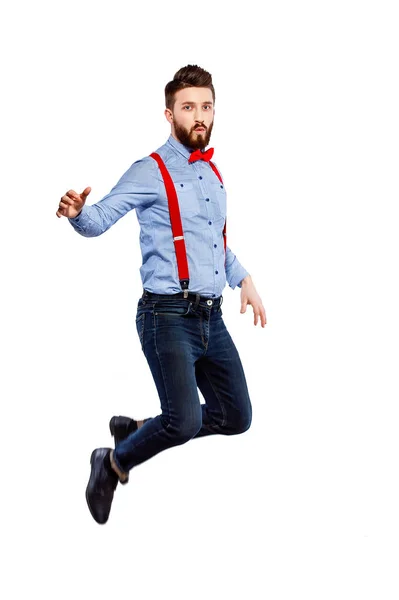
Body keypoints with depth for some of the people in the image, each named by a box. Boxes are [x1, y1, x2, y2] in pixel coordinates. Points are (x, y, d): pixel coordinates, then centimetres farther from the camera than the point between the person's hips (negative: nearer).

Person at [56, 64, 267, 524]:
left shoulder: (213, 174, 15)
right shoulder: (151, 173, -7)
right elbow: (100, 219, -16)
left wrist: (242, 277, 20)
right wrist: (76, 212, -38)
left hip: (212, 319, 8)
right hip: (168, 317, -8)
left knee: (236, 418, 10)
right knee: (185, 422, -20)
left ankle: (135, 431, 26)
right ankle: (113, 464, 8)